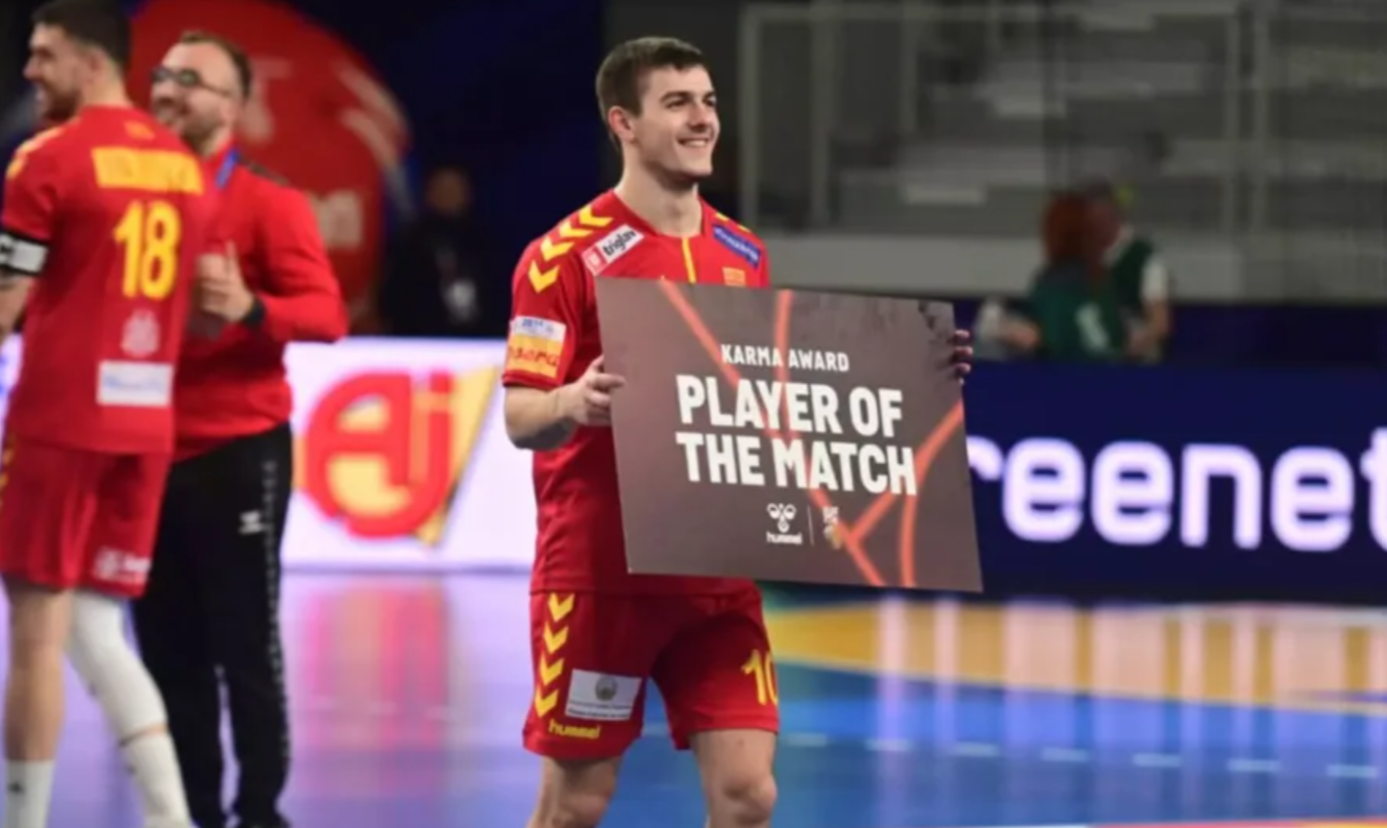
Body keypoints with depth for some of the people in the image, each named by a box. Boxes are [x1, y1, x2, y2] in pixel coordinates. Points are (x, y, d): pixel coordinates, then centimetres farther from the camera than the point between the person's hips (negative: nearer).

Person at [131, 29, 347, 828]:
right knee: (169, 650, 7)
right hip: (150, 452, 5)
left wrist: (248, 309, -30)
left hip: (237, 453, -5)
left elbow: (327, 312, -14)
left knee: (247, 647, -2)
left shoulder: (269, 204, -5)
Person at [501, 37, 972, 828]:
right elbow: (520, 417, -12)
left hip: (719, 575, 5)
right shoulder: (568, 255, -7)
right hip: (600, 573, -5)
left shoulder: (744, 256, 11)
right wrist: (573, 403, -34)